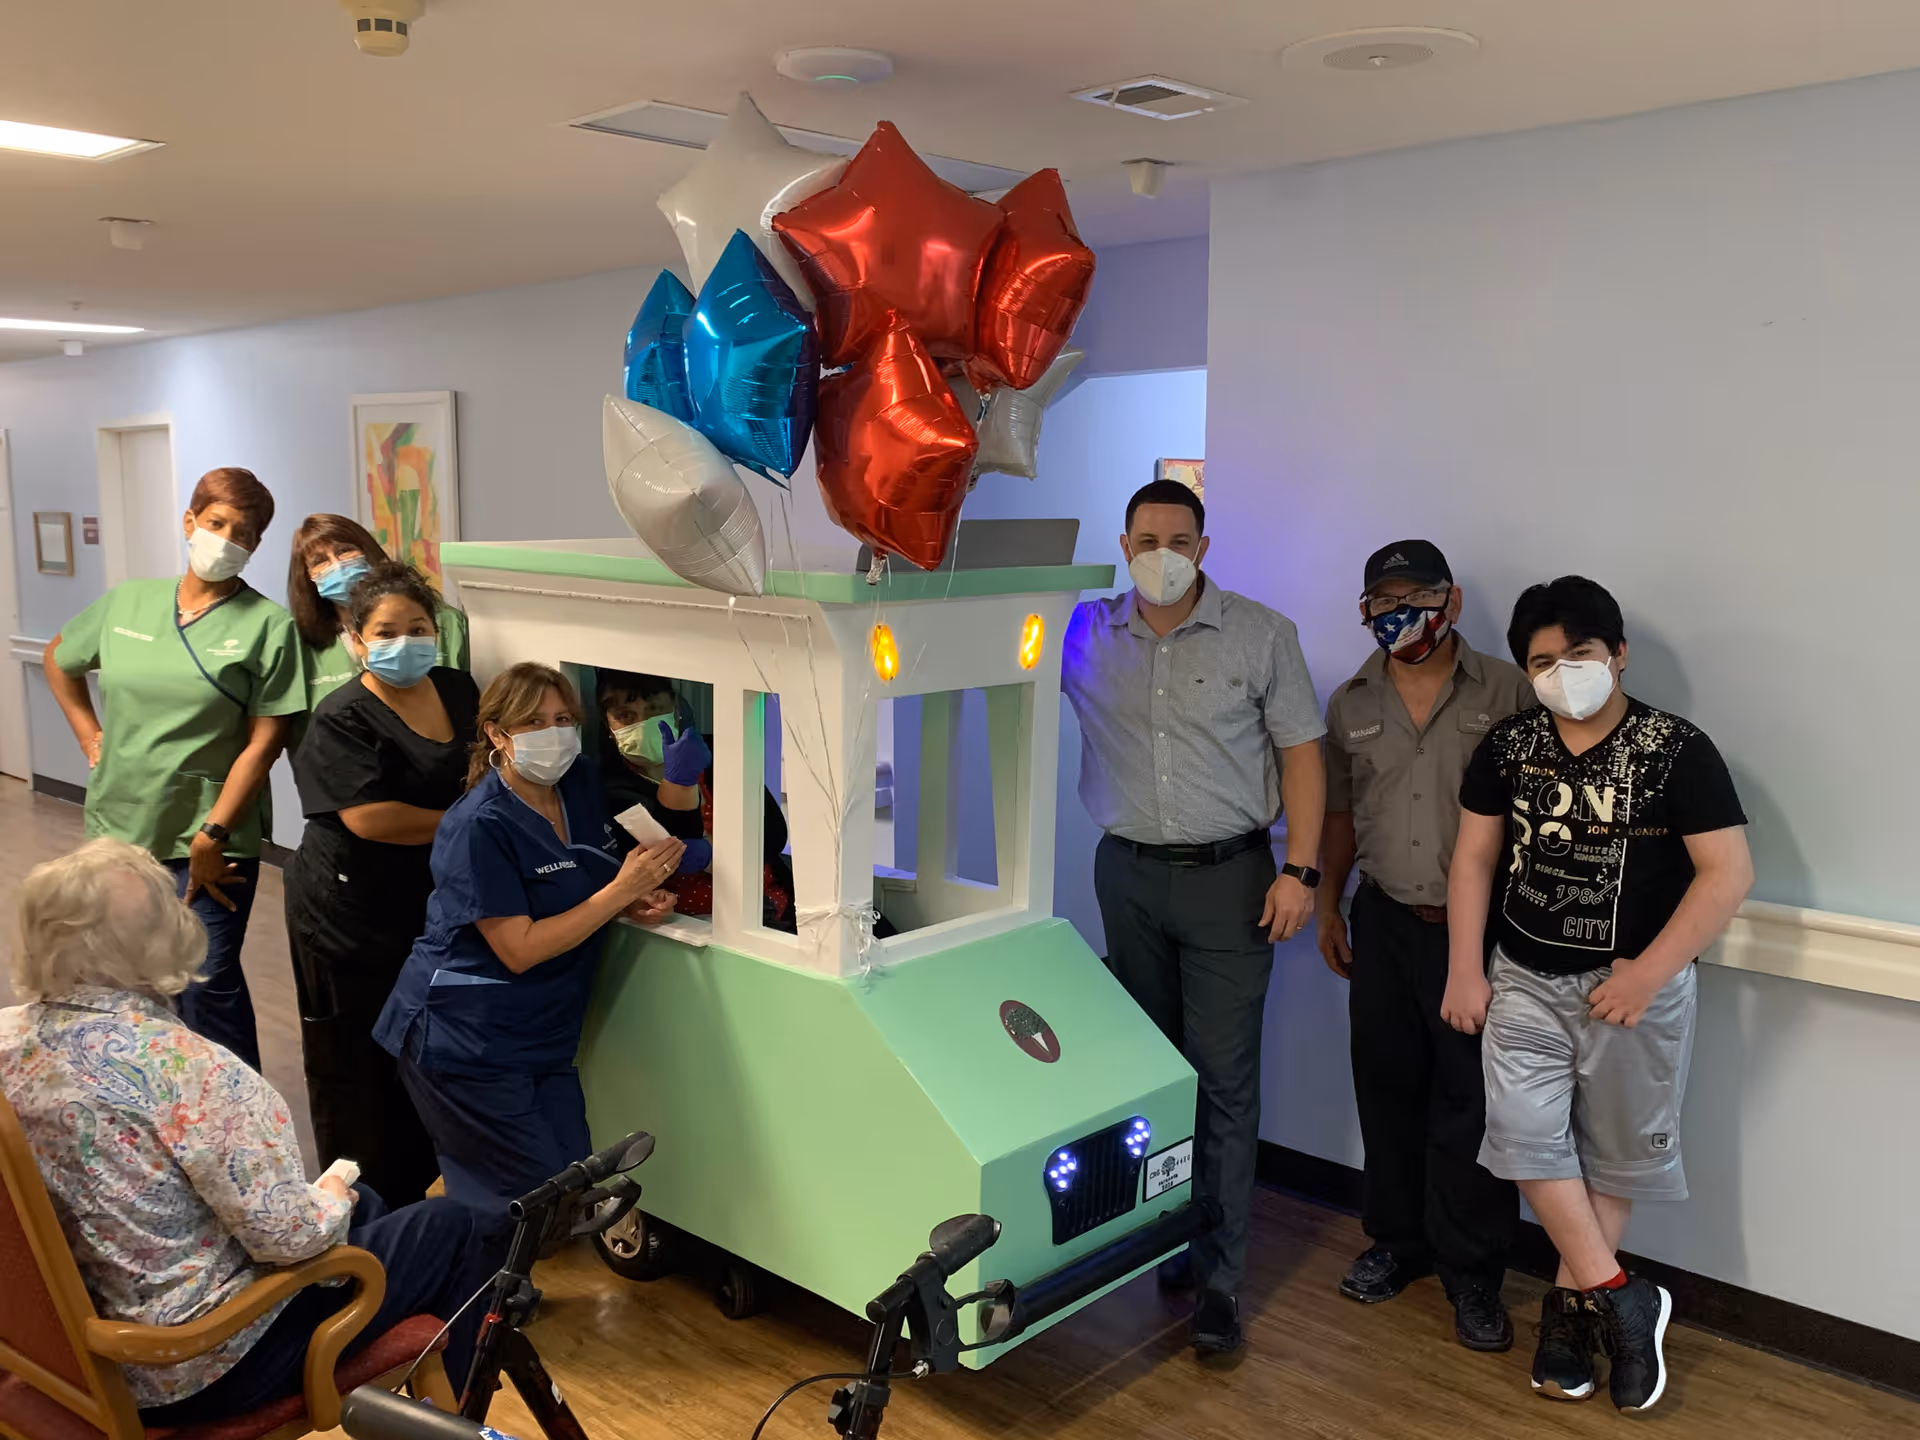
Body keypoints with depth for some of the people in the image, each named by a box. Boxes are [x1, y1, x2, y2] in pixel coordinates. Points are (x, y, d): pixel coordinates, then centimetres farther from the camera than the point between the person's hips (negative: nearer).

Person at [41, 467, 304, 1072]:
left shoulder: (268, 625, -10)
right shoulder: (125, 602, 5)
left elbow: (264, 742, -13)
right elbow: (58, 659, 25)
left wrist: (213, 836, -15)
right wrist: (88, 734, 13)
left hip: (210, 839, -5)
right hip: (118, 826, 5)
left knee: (208, 988, -2)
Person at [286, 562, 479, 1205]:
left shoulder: (458, 689, 6)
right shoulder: (342, 718, -14)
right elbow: (369, 817, -24)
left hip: (429, 906, 6)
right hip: (349, 916, -6)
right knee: (355, 1063, 5)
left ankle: (413, 1190, 30)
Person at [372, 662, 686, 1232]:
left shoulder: (580, 784, 2)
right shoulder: (478, 826, -21)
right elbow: (520, 949, -22)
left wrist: (636, 903, -5)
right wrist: (621, 890, -24)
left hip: (541, 1036, 8)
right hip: (466, 1036, -8)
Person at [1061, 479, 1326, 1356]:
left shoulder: (1262, 636, -3)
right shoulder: (1086, 635, 3)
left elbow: (1300, 752, -1)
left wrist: (1299, 870, -8)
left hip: (1228, 878, -3)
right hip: (1128, 874, 3)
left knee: (1224, 1078, -3)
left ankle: (1217, 1276, 6)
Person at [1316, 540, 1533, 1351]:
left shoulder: (1505, 692, -5)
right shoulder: (1351, 705, 8)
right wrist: (1327, 906, 14)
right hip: (1386, 924, 4)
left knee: (1472, 1105, 0)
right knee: (1388, 1090, 13)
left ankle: (1472, 1274, 15)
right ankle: (1397, 1240, 31)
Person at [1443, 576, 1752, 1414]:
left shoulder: (1677, 751, -11)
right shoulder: (1508, 746, 1)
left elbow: (1728, 874, -13)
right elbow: (1474, 858, 6)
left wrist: (1647, 974, -18)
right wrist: (1466, 969, 0)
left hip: (1636, 986, -2)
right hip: (1526, 979, 3)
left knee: (1614, 1153, 8)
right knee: (1525, 1132, -9)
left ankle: (1571, 1305, 25)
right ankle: (1622, 1299, 6)